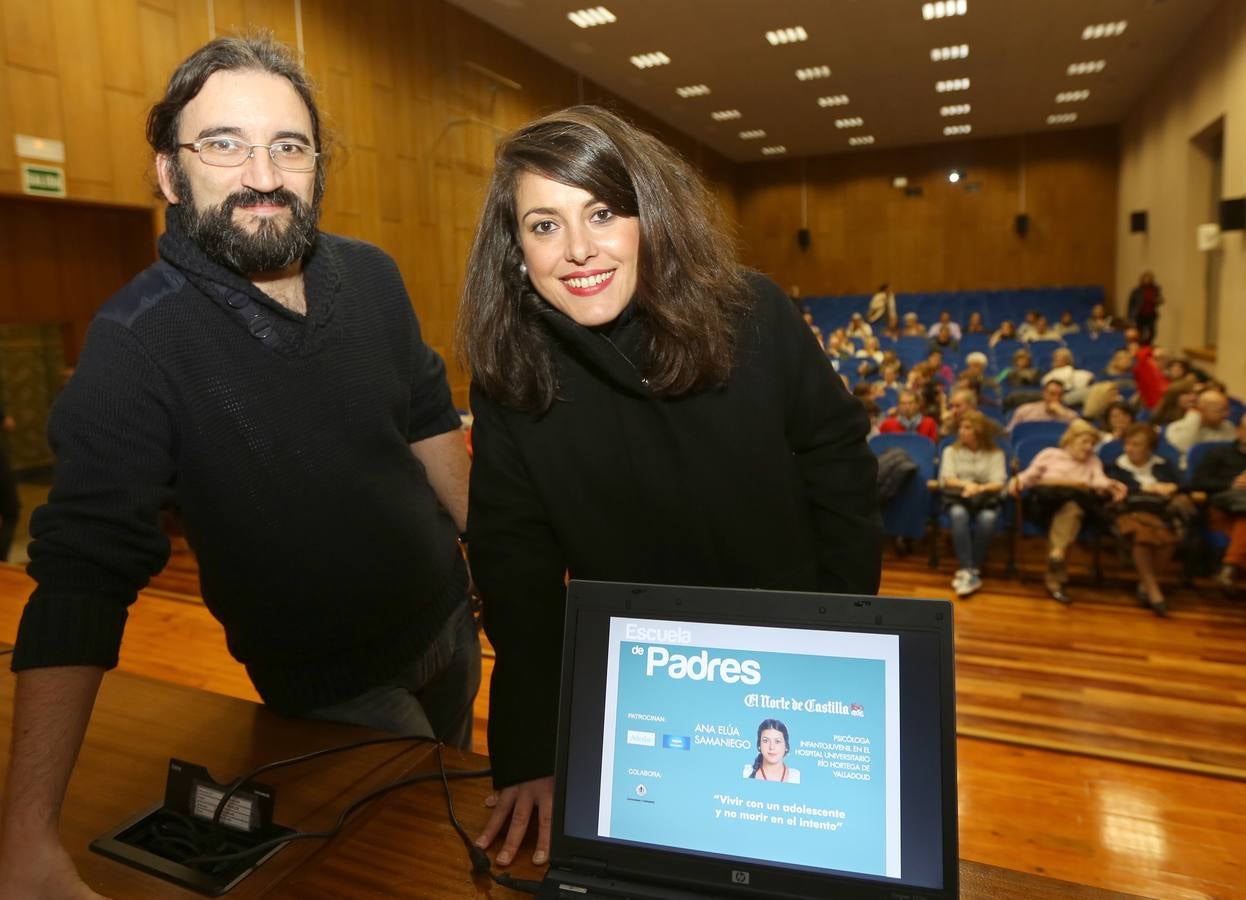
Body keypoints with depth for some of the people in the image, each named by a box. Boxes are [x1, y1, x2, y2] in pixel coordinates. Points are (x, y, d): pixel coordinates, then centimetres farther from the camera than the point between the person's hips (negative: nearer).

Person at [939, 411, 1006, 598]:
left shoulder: (995, 454, 12)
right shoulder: (951, 450, 15)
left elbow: (998, 483, -2)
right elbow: (946, 479, 2)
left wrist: (979, 488, -23)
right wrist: (966, 484, -18)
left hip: (985, 498, 0)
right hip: (957, 497, 0)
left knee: (987, 518, -36)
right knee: (959, 514, -37)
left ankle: (970, 570, -28)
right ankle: (970, 573, -41)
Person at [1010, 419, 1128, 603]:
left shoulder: (1093, 460, 30)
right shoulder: (1050, 453, 25)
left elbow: (1099, 480, 8)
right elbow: (1030, 475, 12)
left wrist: (1111, 486, -16)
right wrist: (1017, 481, -12)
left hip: (1079, 503, 1)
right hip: (1047, 500, -1)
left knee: (1072, 506, -36)